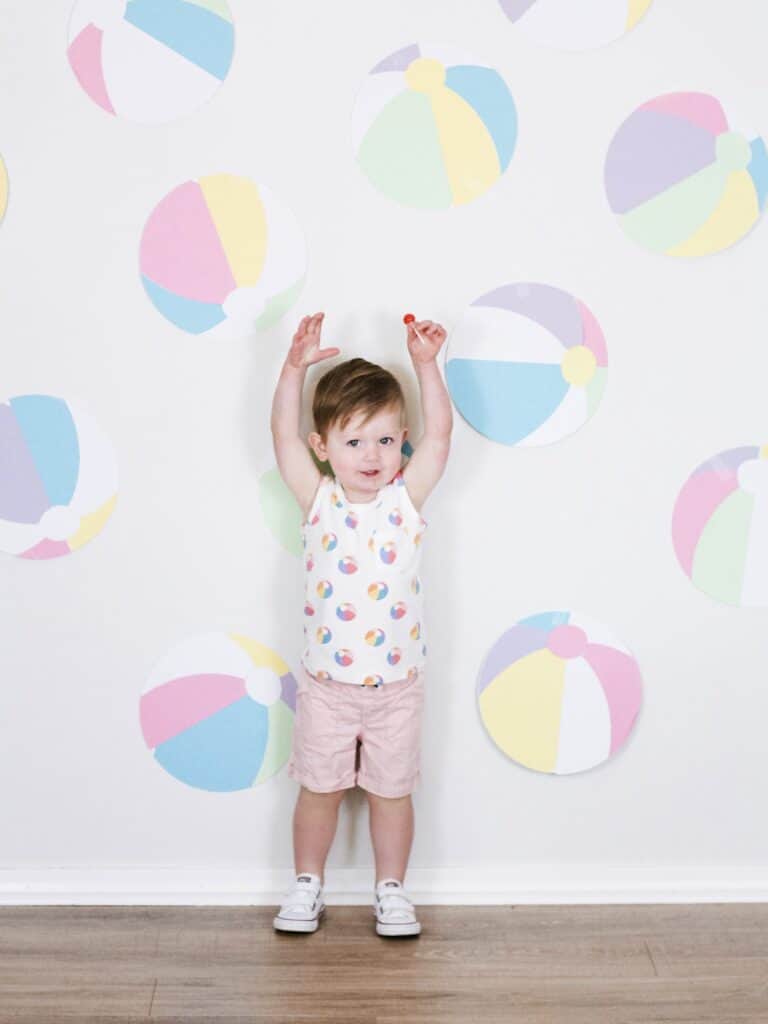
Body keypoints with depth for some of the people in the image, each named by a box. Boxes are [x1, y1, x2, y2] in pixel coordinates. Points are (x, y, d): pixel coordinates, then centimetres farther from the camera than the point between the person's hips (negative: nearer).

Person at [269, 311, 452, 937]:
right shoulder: (317, 500, -7)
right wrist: (295, 369, -28)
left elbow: (440, 431, -16)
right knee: (320, 788, 13)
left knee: (392, 790, 13)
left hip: (396, 683, 0)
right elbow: (284, 434, -17)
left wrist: (426, 364, -27)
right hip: (326, 683, 0)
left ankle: (391, 891, 29)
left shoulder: (407, 497, -7)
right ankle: (307, 886, 30)